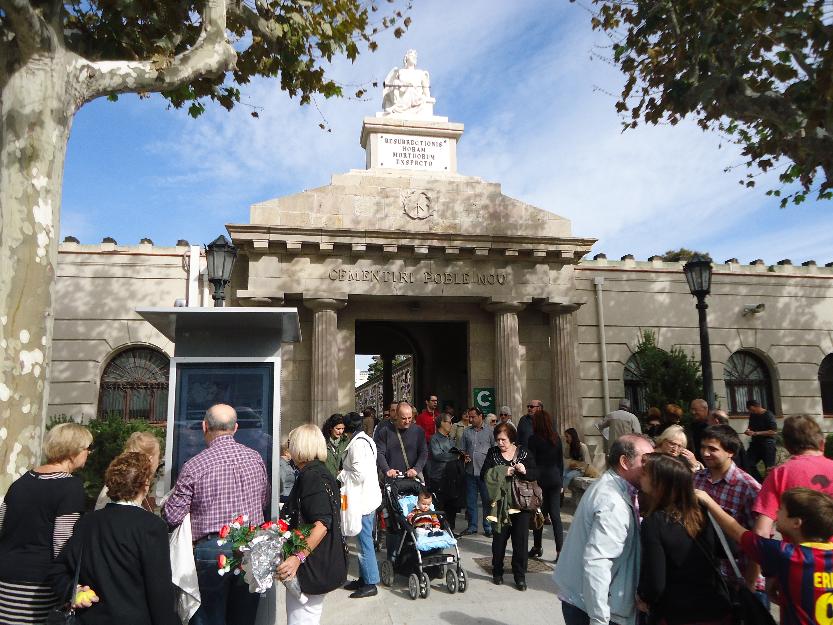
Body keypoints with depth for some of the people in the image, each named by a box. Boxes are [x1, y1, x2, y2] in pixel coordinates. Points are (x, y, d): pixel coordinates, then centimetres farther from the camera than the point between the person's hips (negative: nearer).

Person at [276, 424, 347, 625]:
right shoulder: (321, 471, 13)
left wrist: (298, 557, -32)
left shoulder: (312, 476, -18)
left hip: (310, 566, -10)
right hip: (322, 563, 10)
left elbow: (322, 524, -26)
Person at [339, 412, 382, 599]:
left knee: (364, 542, -1)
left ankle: (370, 583, 8)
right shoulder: (367, 440, 11)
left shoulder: (357, 444, -18)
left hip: (362, 500, -10)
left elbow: (359, 474, -23)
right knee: (363, 540, 17)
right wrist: (344, 475, 12)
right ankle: (364, 578, 28)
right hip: (368, 497, 10)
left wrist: (342, 475, -7)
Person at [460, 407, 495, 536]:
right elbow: (462, 449, 17)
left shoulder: (490, 431, 1)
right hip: (470, 471, 3)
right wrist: (464, 456, -3)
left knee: (487, 500, 2)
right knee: (470, 500, 9)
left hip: (485, 471, -3)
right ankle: (472, 526, 20)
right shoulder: (466, 432, 11)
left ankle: (488, 527, 13)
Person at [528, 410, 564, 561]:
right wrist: (560, 480, 17)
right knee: (555, 515, 5)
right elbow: (561, 460, 9)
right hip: (555, 478, 4)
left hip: (540, 478, -4)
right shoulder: (556, 438, 4)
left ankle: (537, 547, 19)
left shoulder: (534, 439, -9)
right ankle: (560, 550, -1)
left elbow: (531, 462, -10)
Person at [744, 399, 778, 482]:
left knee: (770, 467, -2)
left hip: (767, 444, -7)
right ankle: (760, 483, 12)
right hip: (755, 443, 7)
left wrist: (756, 433, -20)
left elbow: (774, 432, -19)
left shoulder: (768, 415, -12)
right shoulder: (752, 415, 10)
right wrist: (748, 430, 3)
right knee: (748, 464, 1)